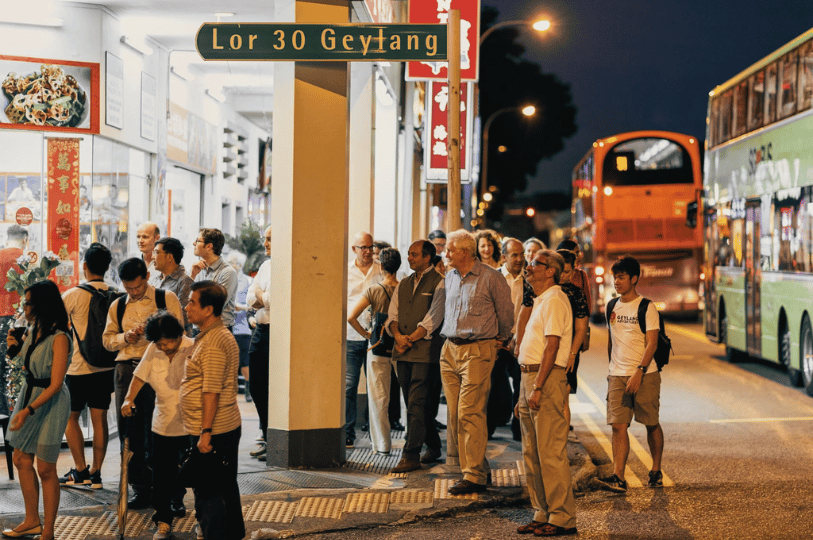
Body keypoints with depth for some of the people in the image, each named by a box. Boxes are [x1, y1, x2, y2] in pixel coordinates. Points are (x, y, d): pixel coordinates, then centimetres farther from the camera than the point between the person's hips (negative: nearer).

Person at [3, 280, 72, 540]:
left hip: (50, 402, -9)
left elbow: (55, 385, -23)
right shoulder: (34, 330, 4)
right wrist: (16, 346, 4)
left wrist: (28, 411, -26)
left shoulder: (59, 338, -21)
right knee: (21, 459, 14)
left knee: (45, 469, 0)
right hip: (29, 393, 9)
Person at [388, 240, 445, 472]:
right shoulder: (404, 284, 18)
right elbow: (393, 314, 12)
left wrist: (410, 339, -10)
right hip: (403, 352, 7)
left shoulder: (439, 283, -4)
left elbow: (432, 320, -11)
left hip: (425, 351, -7)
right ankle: (433, 446, 27)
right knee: (417, 403, 13)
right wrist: (398, 336, -7)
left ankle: (411, 456, -12)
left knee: (416, 403, -11)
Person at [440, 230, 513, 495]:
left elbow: (506, 313, 3)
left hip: (478, 351, -7)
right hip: (450, 349, 7)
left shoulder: (491, 278, -7)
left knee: (470, 413, -11)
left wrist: (500, 339, 15)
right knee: (455, 413, 5)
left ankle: (475, 476, -7)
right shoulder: (450, 277, 13)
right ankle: (479, 468, 15)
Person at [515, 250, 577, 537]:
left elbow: (552, 346, -18)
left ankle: (562, 518, -5)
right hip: (529, 376, 10)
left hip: (547, 378, -10)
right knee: (532, 454, 11)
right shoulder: (540, 301, 21)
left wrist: (538, 387, -22)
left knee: (551, 453, -9)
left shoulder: (554, 300, -10)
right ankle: (543, 513, 17)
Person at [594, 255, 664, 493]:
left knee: (652, 424, 7)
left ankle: (656, 471, 22)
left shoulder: (646, 307, -5)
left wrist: (639, 372, -23)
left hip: (645, 375, -4)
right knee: (619, 425, -7)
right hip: (617, 376, 4)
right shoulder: (612, 307, 11)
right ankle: (618, 477, -14)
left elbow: (652, 343, -12)